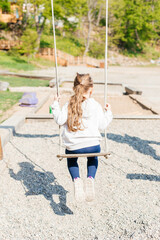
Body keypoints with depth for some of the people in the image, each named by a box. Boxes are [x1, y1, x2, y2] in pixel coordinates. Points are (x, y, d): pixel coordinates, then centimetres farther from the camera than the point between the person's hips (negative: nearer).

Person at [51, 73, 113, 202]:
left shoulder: (69, 105, 0)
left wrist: (55, 105, 8)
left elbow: (60, 120, -4)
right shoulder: (96, 106, 1)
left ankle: (76, 180, 6)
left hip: (73, 146, 0)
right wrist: (108, 113, 19)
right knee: (93, 158, 36)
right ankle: (91, 179, 9)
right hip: (93, 145, 0)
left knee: (71, 160, 34)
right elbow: (102, 126, 3)